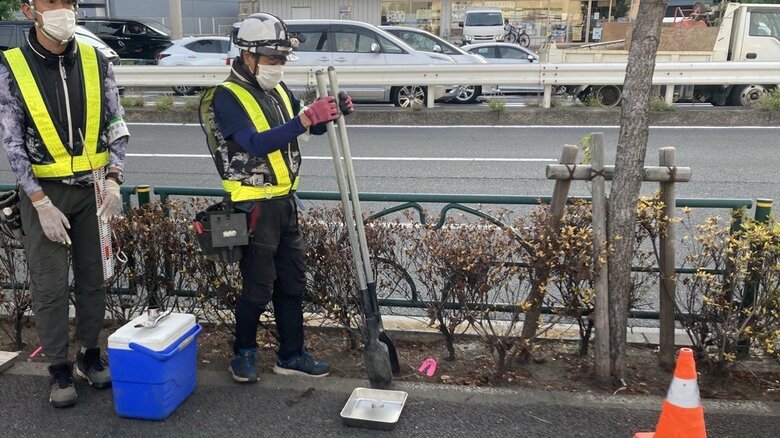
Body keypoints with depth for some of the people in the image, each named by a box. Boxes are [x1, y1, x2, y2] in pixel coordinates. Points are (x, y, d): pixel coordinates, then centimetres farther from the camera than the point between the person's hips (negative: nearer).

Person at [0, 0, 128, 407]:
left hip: (92, 187, 3)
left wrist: (113, 181, -9)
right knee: (49, 283, 2)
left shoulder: (95, 62, 0)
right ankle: (59, 369, 16)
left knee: (93, 275, 10)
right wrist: (41, 204, -13)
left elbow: (116, 126, 3)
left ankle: (89, 353, 27)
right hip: (43, 190, -2)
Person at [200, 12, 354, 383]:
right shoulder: (226, 97, -13)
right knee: (258, 286, 1)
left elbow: (311, 128, 16)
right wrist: (305, 119, -34)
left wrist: (332, 112, -6)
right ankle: (244, 353, 22)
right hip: (253, 206, -8)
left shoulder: (278, 91, 10)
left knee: (292, 281, 12)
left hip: (285, 200, 8)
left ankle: (291, 355, 24)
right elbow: (255, 144, -26)